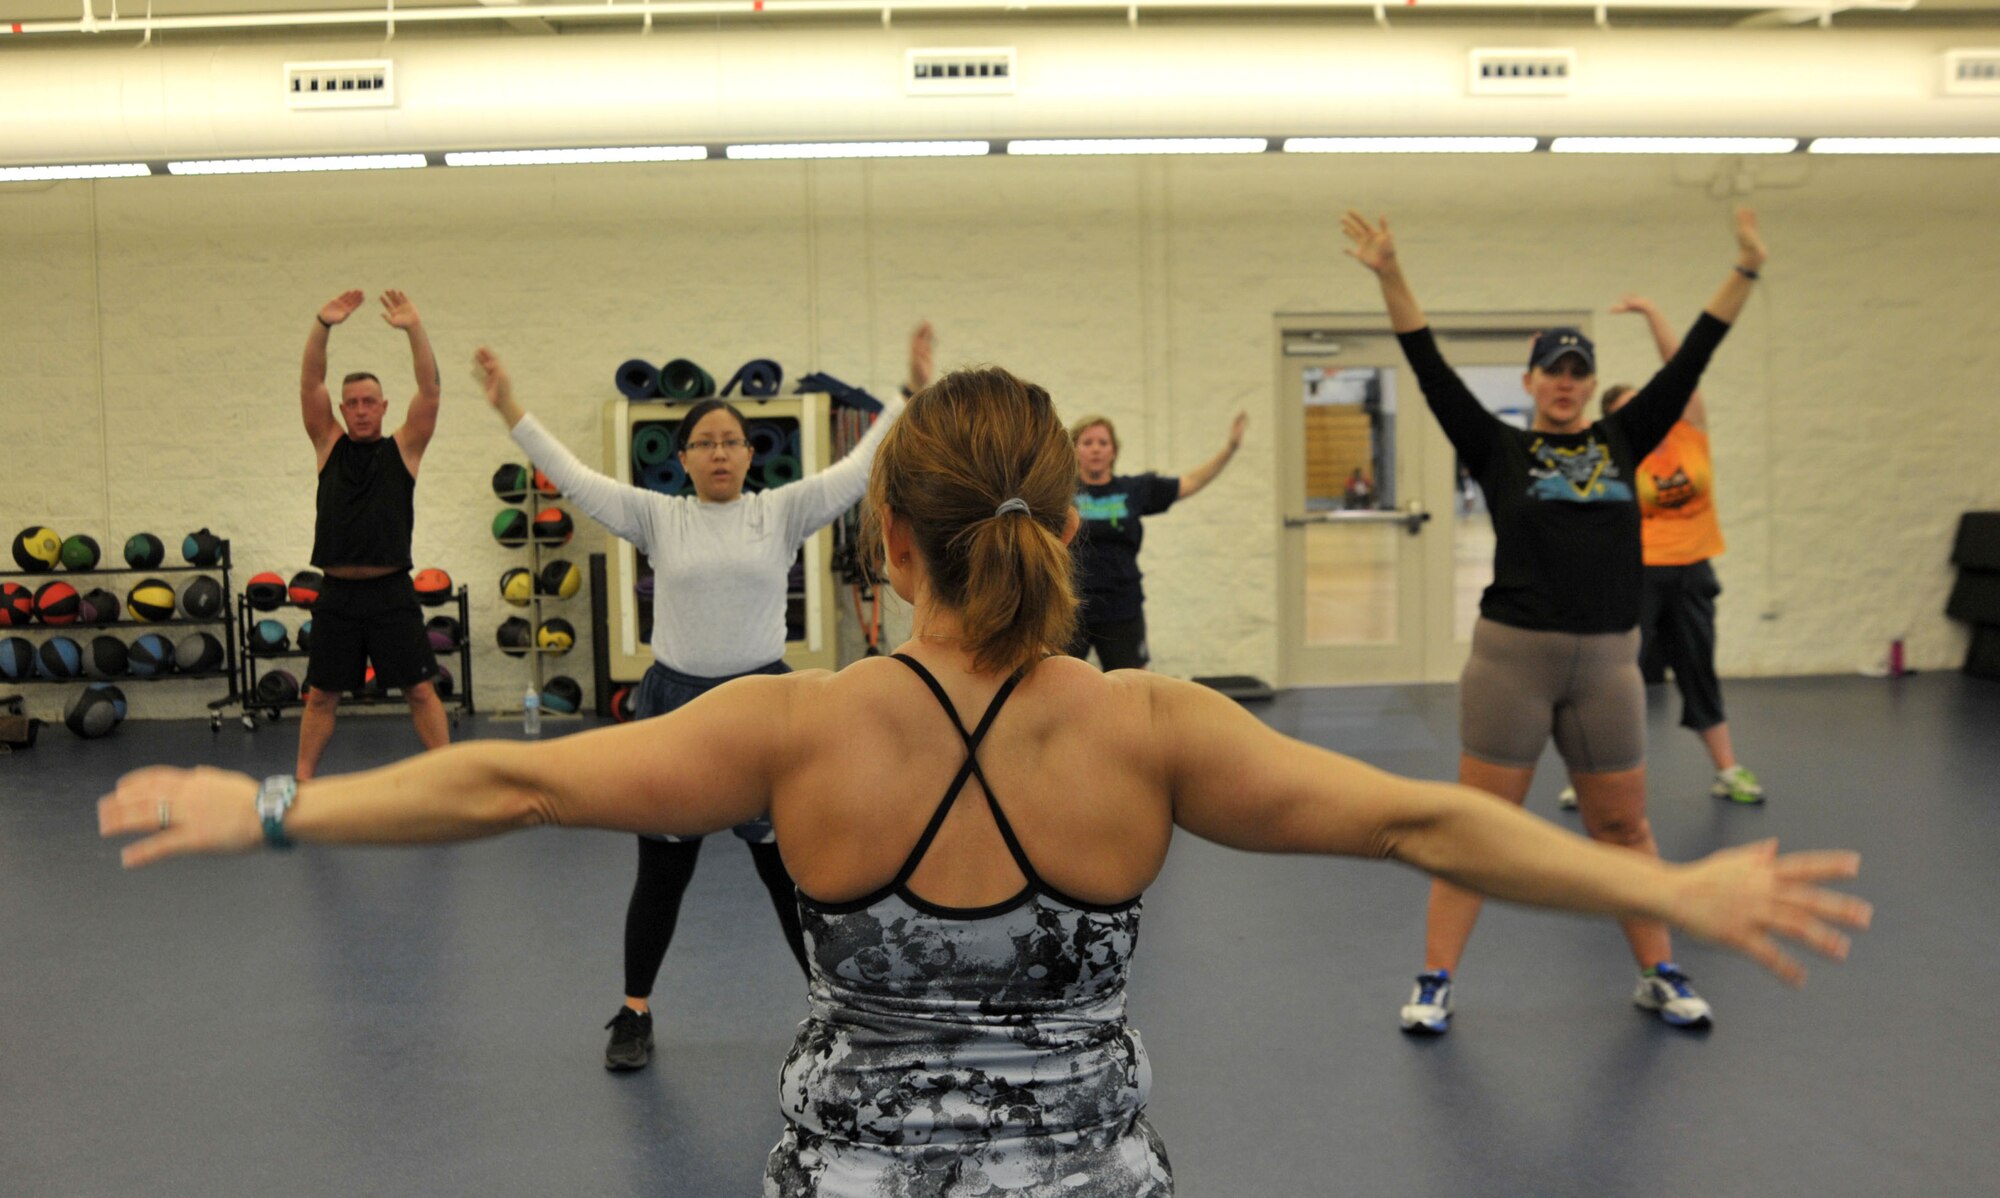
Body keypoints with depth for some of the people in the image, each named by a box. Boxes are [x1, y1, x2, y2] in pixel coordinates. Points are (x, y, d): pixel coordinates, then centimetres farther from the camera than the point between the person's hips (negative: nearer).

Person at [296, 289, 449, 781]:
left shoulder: (403, 448, 5)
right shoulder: (329, 446, 9)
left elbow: (431, 389, -7)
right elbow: (310, 385, -2)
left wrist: (415, 329, -20)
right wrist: (322, 327, -16)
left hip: (391, 592, -2)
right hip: (337, 593, 2)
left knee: (420, 689, 1)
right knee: (321, 694, 9)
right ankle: (302, 779, 19)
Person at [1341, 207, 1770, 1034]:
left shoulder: (1622, 442, 10)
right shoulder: (1499, 449, 2)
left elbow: (1688, 365, 8)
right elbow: (1432, 372, -6)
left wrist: (1746, 270, 5)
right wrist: (1390, 277, -15)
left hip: (1606, 662, 3)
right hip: (1512, 656, -3)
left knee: (1623, 828, 13)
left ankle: (1660, 977, 27)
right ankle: (1435, 983, 10)